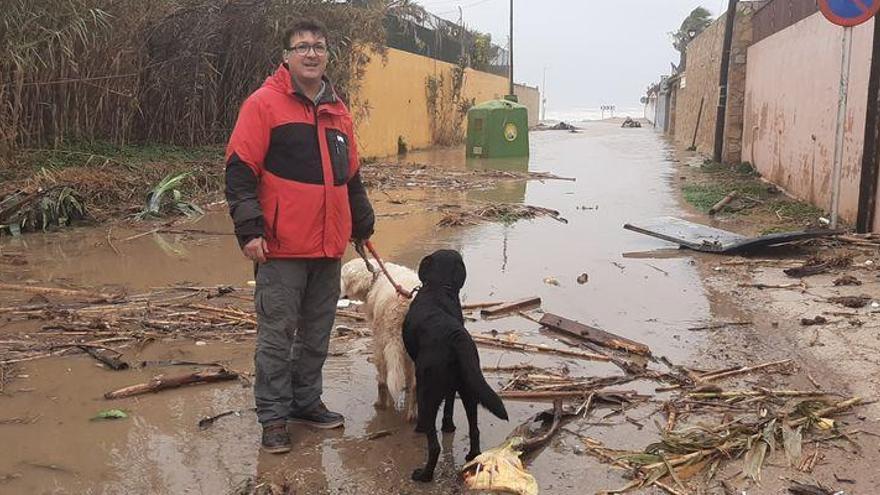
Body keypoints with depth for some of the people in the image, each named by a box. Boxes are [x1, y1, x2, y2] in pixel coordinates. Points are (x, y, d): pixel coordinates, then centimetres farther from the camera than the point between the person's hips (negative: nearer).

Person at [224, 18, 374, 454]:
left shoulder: (337, 111, 15)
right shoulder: (264, 103, -5)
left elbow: (351, 177, 22)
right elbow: (240, 169, -10)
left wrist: (362, 225, 23)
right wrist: (249, 229, -16)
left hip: (329, 248, 6)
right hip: (282, 248, -6)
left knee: (317, 333, 15)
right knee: (277, 334, 2)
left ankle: (306, 401, 30)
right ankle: (273, 416, 13)